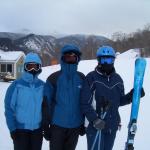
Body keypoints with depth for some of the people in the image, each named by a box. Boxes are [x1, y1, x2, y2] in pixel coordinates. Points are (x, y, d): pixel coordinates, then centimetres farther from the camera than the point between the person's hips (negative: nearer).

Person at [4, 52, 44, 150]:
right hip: (20, 129, -3)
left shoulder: (43, 86, -1)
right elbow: (9, 108, -9)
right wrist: (12, 128, -11)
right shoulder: (16, 85, -11)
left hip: (38, 128, 3)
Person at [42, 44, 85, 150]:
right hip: (57, 125, -2)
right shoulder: (54, 78, -7)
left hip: (76, 125, 3)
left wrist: (84, 123, 7)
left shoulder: (81, 78, 2)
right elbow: (46, 103, -6)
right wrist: (46, 126, -6)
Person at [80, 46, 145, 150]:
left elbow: (119, 101, 12)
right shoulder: (91, 78, -10)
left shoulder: (117, 79, 7)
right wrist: (95, 119, -23)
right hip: (95, 125, -5)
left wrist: (131, 96, -5)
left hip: (112, 125, 6)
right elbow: (85, 103, -12)